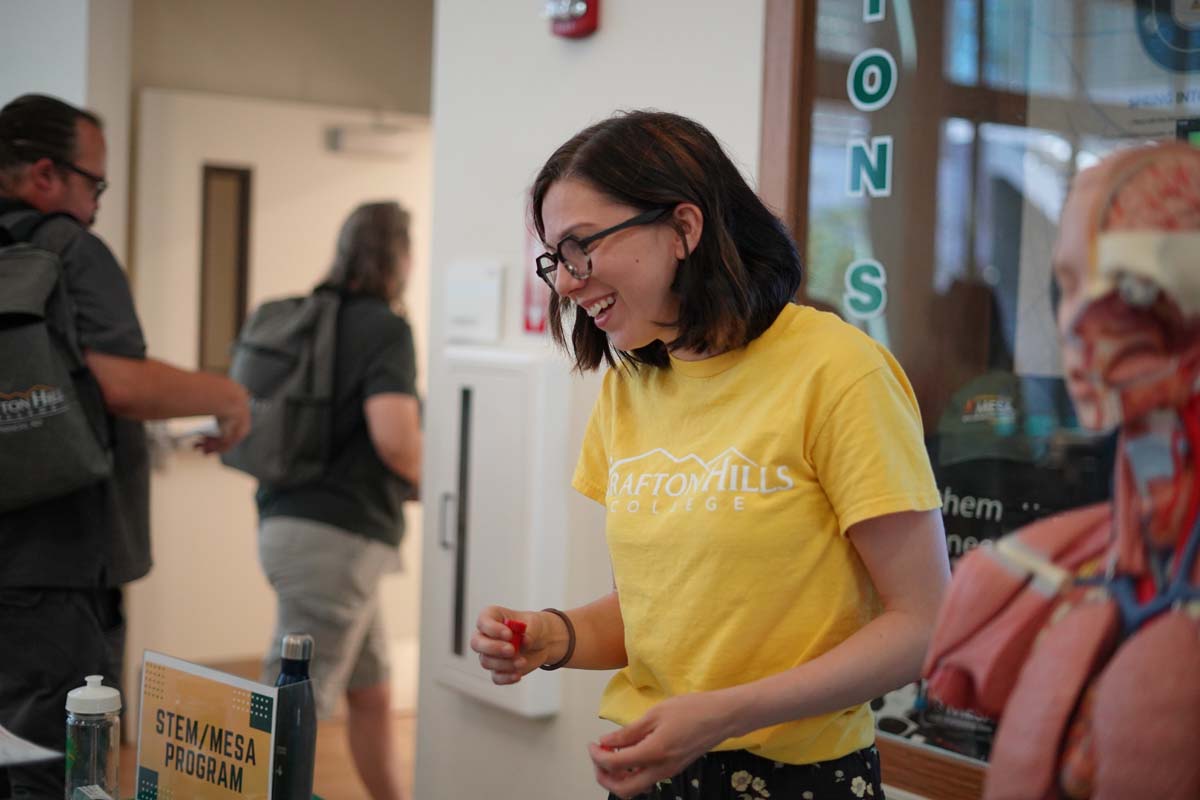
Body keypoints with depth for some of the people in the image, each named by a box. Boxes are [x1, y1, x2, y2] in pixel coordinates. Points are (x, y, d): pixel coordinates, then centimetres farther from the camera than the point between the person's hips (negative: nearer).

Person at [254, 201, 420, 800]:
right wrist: (425, 478, -3)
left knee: (372, 693, 20)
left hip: (287, 521, 9)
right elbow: (394, 436, -24)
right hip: (336, 536, -9)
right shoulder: (385, 328, -11)